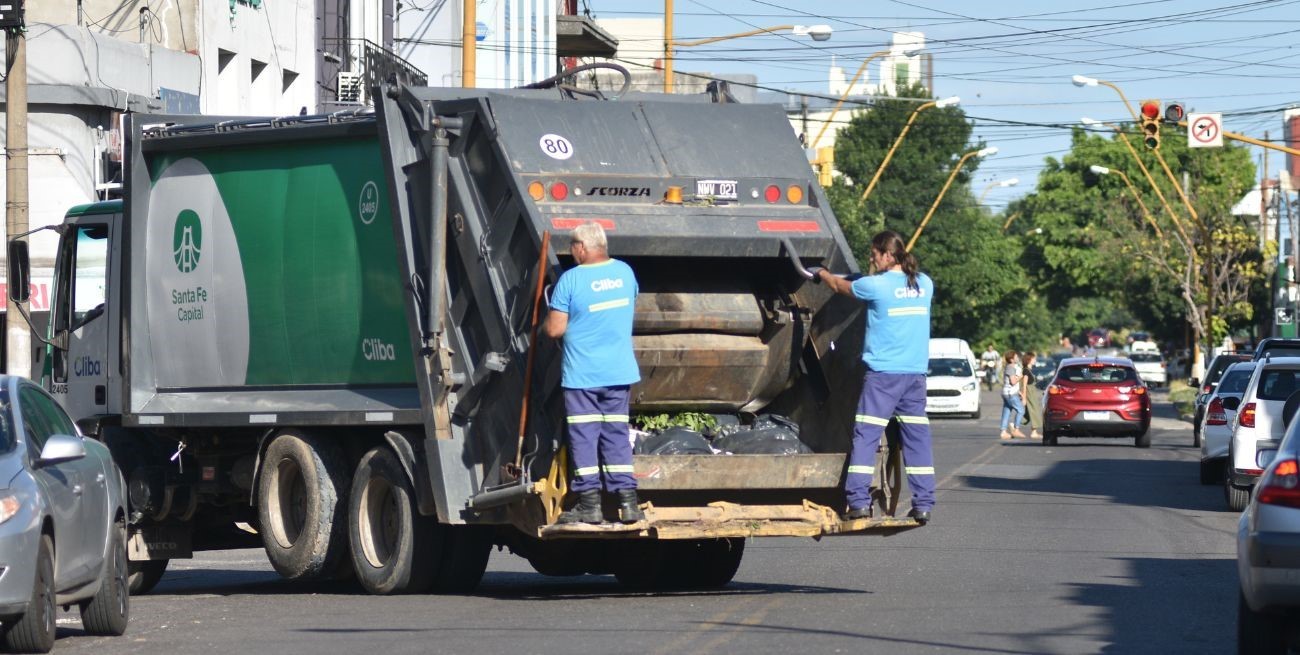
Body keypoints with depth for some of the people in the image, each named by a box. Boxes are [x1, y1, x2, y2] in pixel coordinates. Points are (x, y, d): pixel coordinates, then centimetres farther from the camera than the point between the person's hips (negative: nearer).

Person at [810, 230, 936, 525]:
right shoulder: (924, 284, 7)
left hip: (882, 372, -5)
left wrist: (820, 273, 30)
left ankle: (859, 501, -6)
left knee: (866, 435, -1)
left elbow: (840, 286, 9)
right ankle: (923, 503, 4)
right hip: (916, 373, 5)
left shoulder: (876, 285, -8)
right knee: (917, 436, 7)